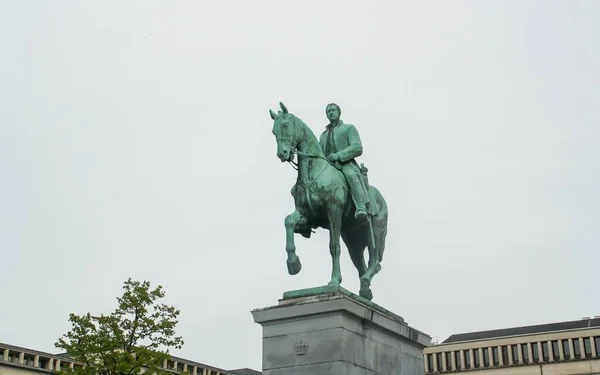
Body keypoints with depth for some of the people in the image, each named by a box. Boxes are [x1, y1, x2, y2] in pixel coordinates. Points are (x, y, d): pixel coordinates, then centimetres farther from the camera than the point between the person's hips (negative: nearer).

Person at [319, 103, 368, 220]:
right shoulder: (323, 135, 30)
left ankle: (361, 207, -54)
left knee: (351, 175, -41)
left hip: (346, 164, -6)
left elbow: (357, 148, -2)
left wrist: (337, 156, -15)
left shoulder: (349, 128, 13)